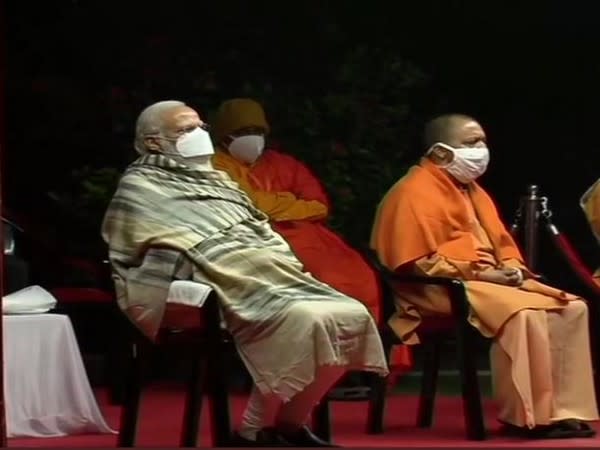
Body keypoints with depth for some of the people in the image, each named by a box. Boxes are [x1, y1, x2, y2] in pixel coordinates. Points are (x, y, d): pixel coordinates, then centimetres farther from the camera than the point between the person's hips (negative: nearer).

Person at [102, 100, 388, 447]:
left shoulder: (214, 179, 30)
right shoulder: (141, 188, 4)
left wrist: (285, 267, 8)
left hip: (271, 278, 9)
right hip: (226, 288, -9)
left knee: (352, 315, -12)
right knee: (305, 320, -33)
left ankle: (289, 421, -2)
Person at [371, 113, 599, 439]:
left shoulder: (472, 190, 20)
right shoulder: (416, 192, -10)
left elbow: (504, 244, 25)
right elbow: (419, 264, -18)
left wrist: (511, 269, 0)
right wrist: (480, 274, -20)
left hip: (493, 281, 10)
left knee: (572, 308, -7)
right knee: (523, 313, -34)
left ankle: (566, 410, -12)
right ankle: (528, 416, -26)